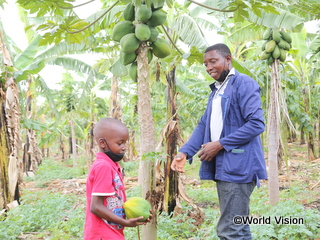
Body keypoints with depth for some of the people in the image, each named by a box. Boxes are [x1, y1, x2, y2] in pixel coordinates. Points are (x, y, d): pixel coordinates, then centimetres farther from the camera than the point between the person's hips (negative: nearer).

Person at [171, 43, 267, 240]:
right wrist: (185, 152, 3)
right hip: (222, 166, 9)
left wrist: (220, 144, -16)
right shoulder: (216, 90, 19)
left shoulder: (244, 84, -8)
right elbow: (204, 125, 17)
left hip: (238, 165, -9)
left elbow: (256, 123, -17)